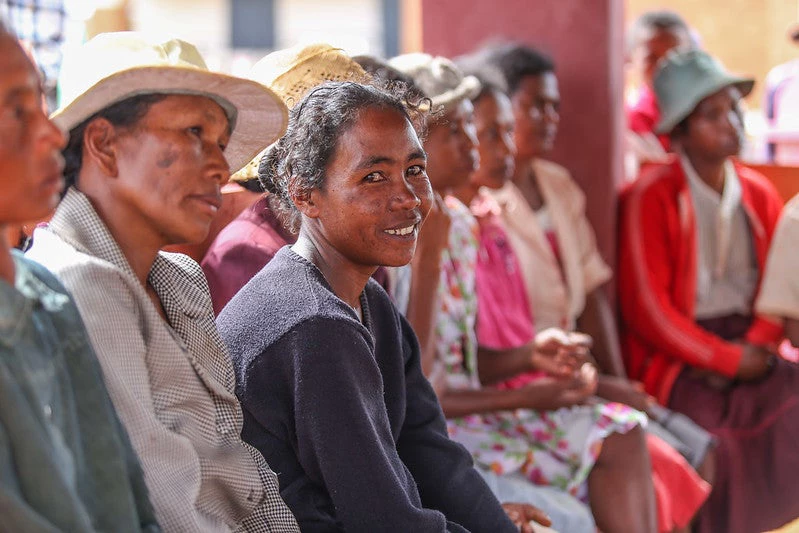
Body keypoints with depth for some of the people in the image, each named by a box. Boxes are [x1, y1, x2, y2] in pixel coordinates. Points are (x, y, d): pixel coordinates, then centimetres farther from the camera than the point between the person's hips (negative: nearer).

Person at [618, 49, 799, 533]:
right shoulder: (652, 197, -6)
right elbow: (647, 307, -10)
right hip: (678, 359, -5)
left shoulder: (759, 193, 12)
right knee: (727, 433, -29)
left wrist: (756, 347, -9)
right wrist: (730, 360, -13)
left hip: (747, 346, 5)